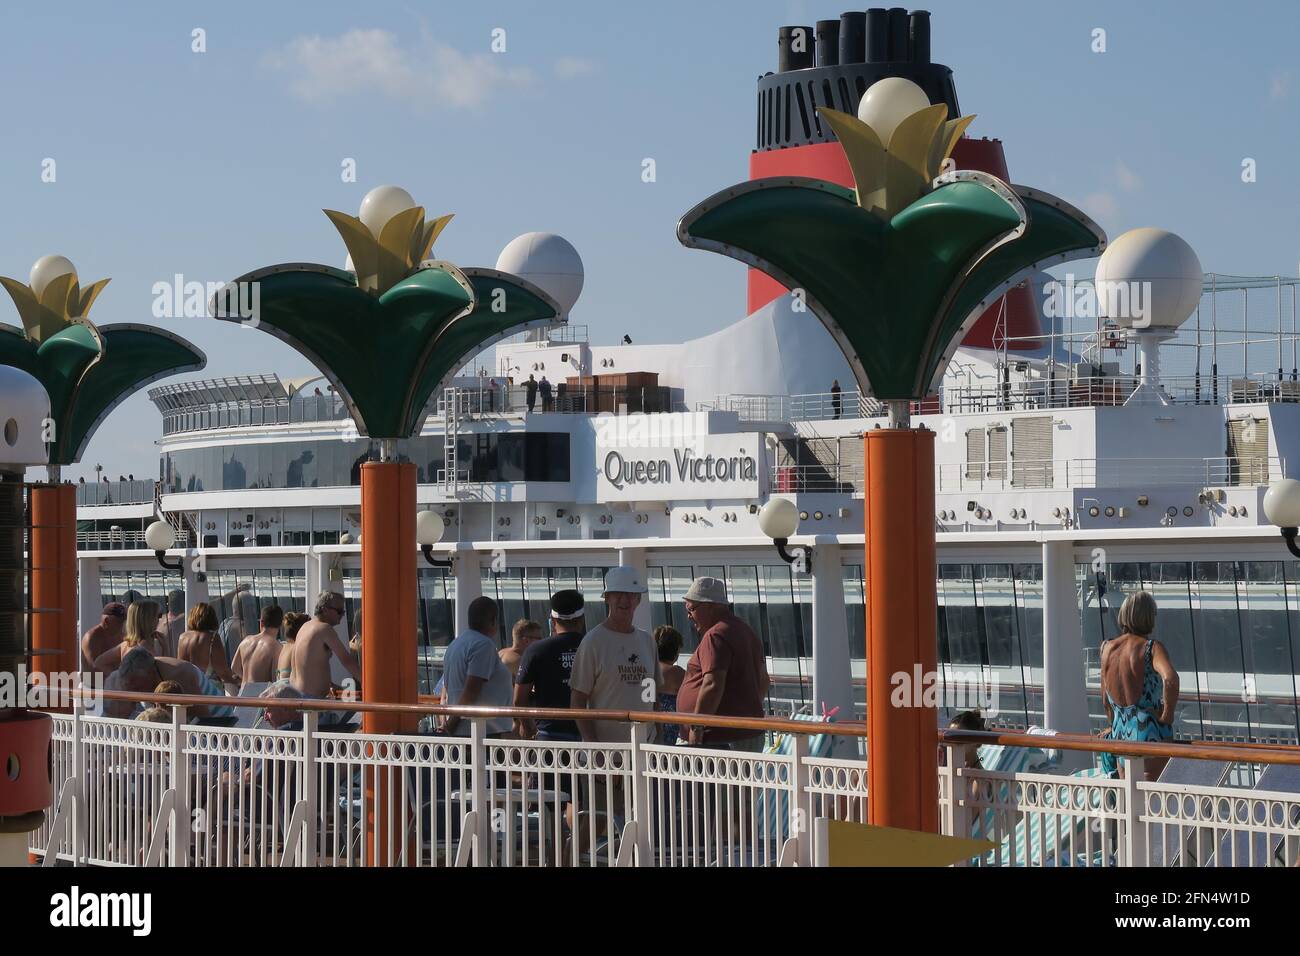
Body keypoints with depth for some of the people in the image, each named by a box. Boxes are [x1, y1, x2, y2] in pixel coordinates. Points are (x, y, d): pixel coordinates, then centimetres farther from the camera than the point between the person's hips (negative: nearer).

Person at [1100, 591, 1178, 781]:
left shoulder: (1108, 648, 7)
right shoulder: (1152, 647, -11)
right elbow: (1171, 679, -31)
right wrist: (1167, 715, -18)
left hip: (1120, 732, 6)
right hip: (1150, 733, -6)